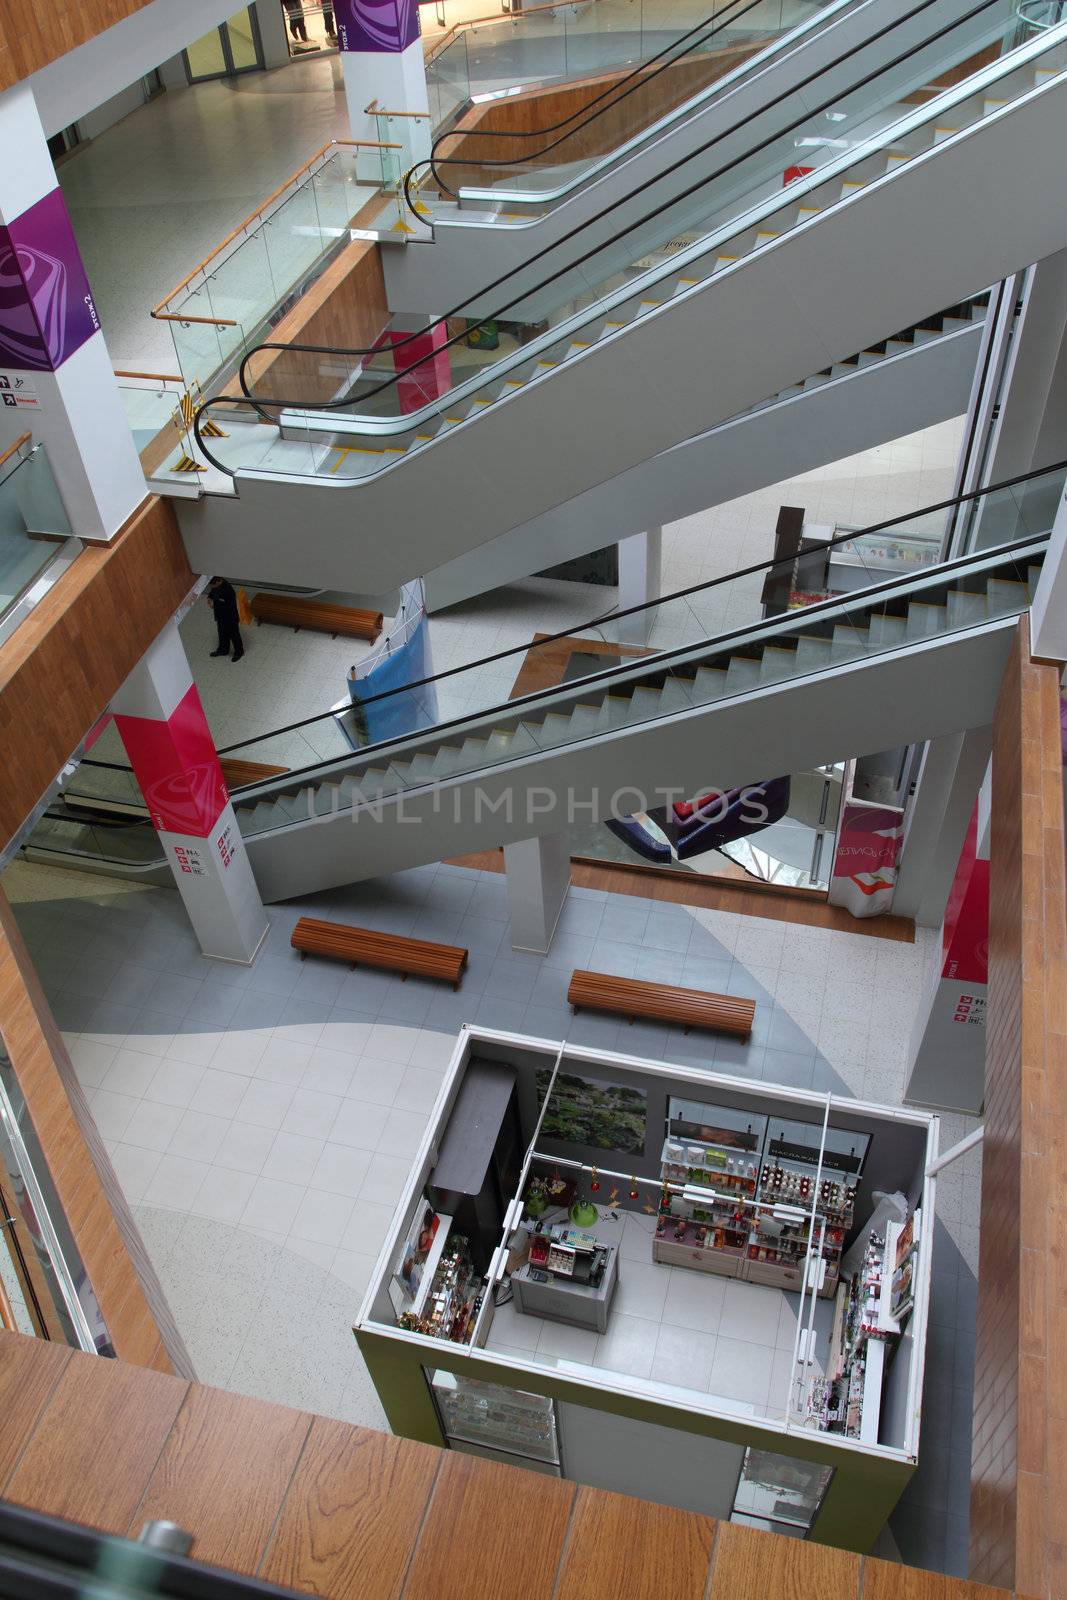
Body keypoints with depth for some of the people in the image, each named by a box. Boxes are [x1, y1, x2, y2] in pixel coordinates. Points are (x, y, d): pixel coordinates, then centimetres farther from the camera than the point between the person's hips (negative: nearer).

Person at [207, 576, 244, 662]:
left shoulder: (228, 591, -37)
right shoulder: (215, 587, -14)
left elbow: (231, 608, -31)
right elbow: (212, 592, 10)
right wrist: (210, 598, -12)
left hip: (230, 619, -7)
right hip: (220, 617, 7)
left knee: (234, 635, 18)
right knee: (222, 634, 28)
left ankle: (239, 652, 42)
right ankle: (223, 650, 52)